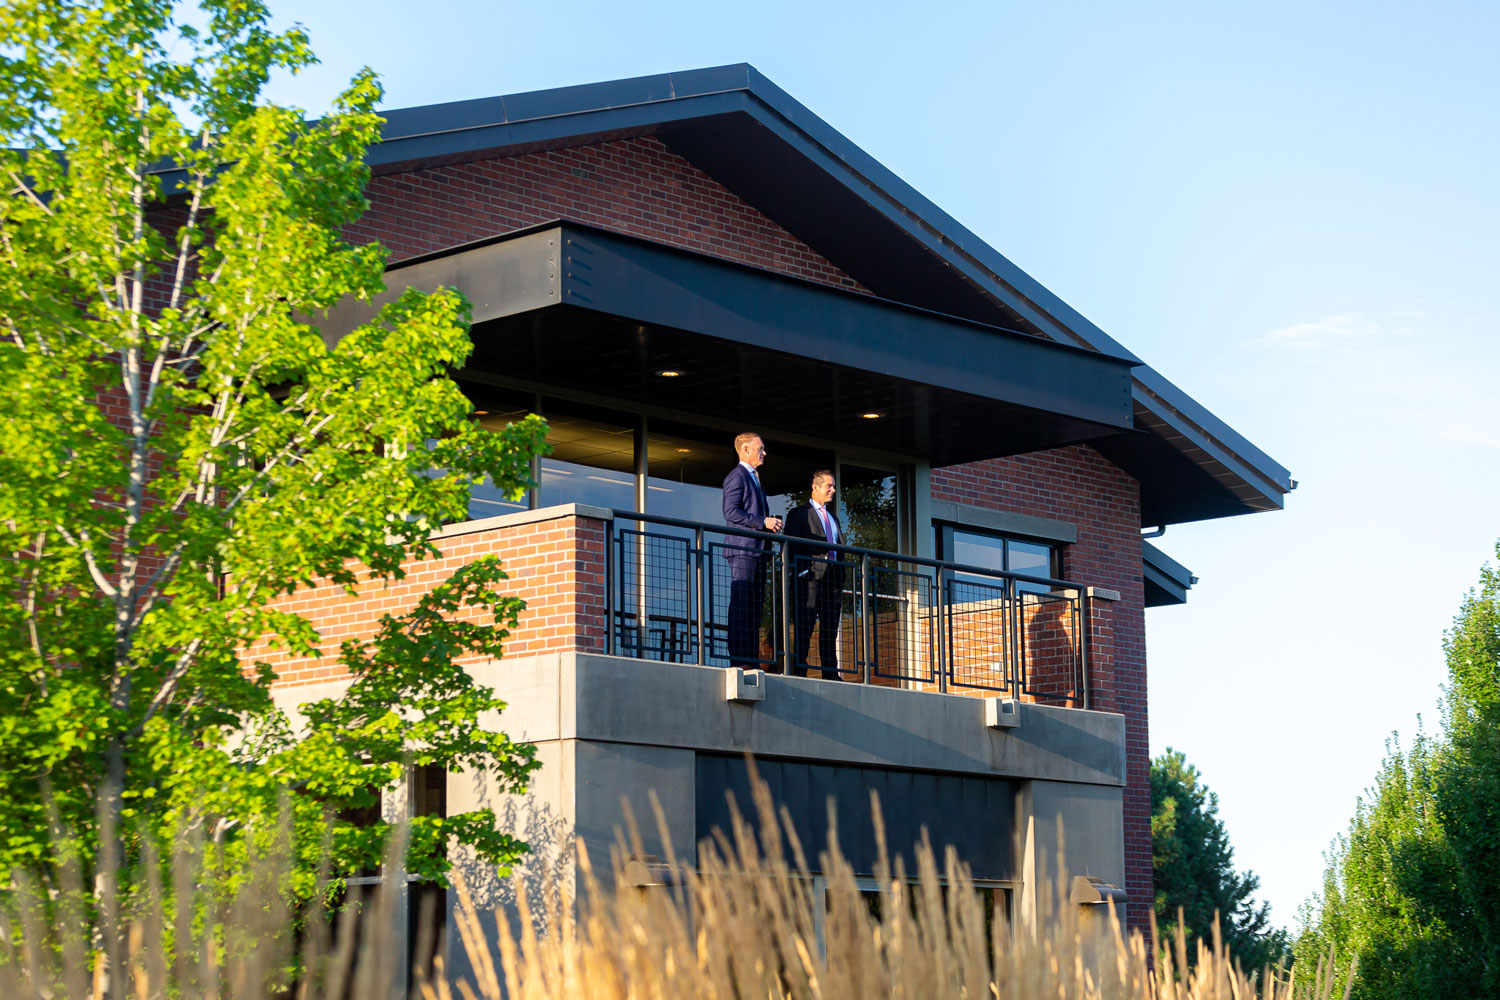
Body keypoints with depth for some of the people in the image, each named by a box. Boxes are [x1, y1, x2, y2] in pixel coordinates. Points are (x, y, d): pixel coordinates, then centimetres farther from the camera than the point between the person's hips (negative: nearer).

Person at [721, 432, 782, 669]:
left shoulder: (755, 479, 25)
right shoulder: (737, 476, -6)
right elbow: (731, 512, -16)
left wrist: (771, 522, 10)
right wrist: (763, 522, -16)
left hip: (758, 551, 10)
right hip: (742, 548, -10)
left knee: (755, 607, 6)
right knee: (740, 605, -12)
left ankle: (751, 659, 6)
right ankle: (738, 659, -14)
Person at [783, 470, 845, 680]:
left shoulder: (832, 517, 25)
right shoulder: (799, 513, 4)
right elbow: (792, 546, -4)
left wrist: (841, 576, 12)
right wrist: (801, 572, -15)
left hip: (832, 578, 6)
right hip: (811, 579, -6)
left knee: (830, 631, 5)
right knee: (804, 629, -8)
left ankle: (830, 674, 5)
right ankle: (799, 672, -8)